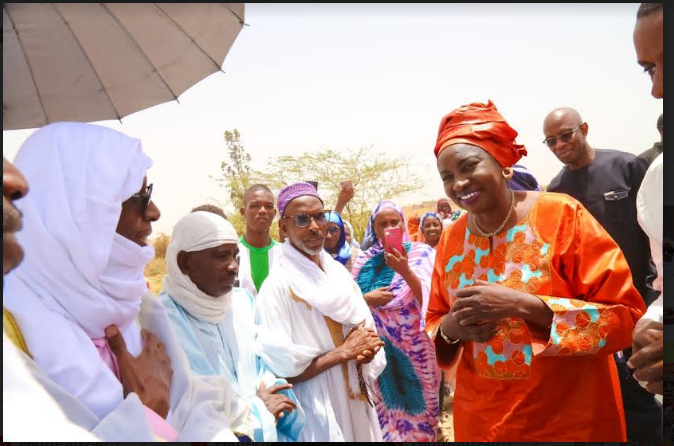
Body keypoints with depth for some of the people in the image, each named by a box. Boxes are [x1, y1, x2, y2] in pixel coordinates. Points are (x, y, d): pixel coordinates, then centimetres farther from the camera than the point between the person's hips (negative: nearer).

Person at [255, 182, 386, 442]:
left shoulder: (340, 273, 3)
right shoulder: (277, 285, -16)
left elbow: (367, 330, 9)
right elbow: (280, 369, -20)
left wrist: (367, 351, -12)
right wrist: (343, 352, -16)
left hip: (357, 402, 6)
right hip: (316, 412, -6)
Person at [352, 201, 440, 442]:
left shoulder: (420, 253, -5)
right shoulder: (365, 260, 4)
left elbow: (429, 298, -14)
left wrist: (405, 271, -29)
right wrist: (368, 298, -13)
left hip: (414, 343, -3)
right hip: (379, 345, 3)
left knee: (415, 401, 7)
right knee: (386, 400, 13)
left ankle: (420, 435, 28)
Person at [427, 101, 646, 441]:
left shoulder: (561, 215, -13)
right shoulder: (450, 239, -2)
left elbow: (626, 315, -16)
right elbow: (434, 322, 8)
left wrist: (520, 305, -27)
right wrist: (451, 328, -16)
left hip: (570, 418, -3)